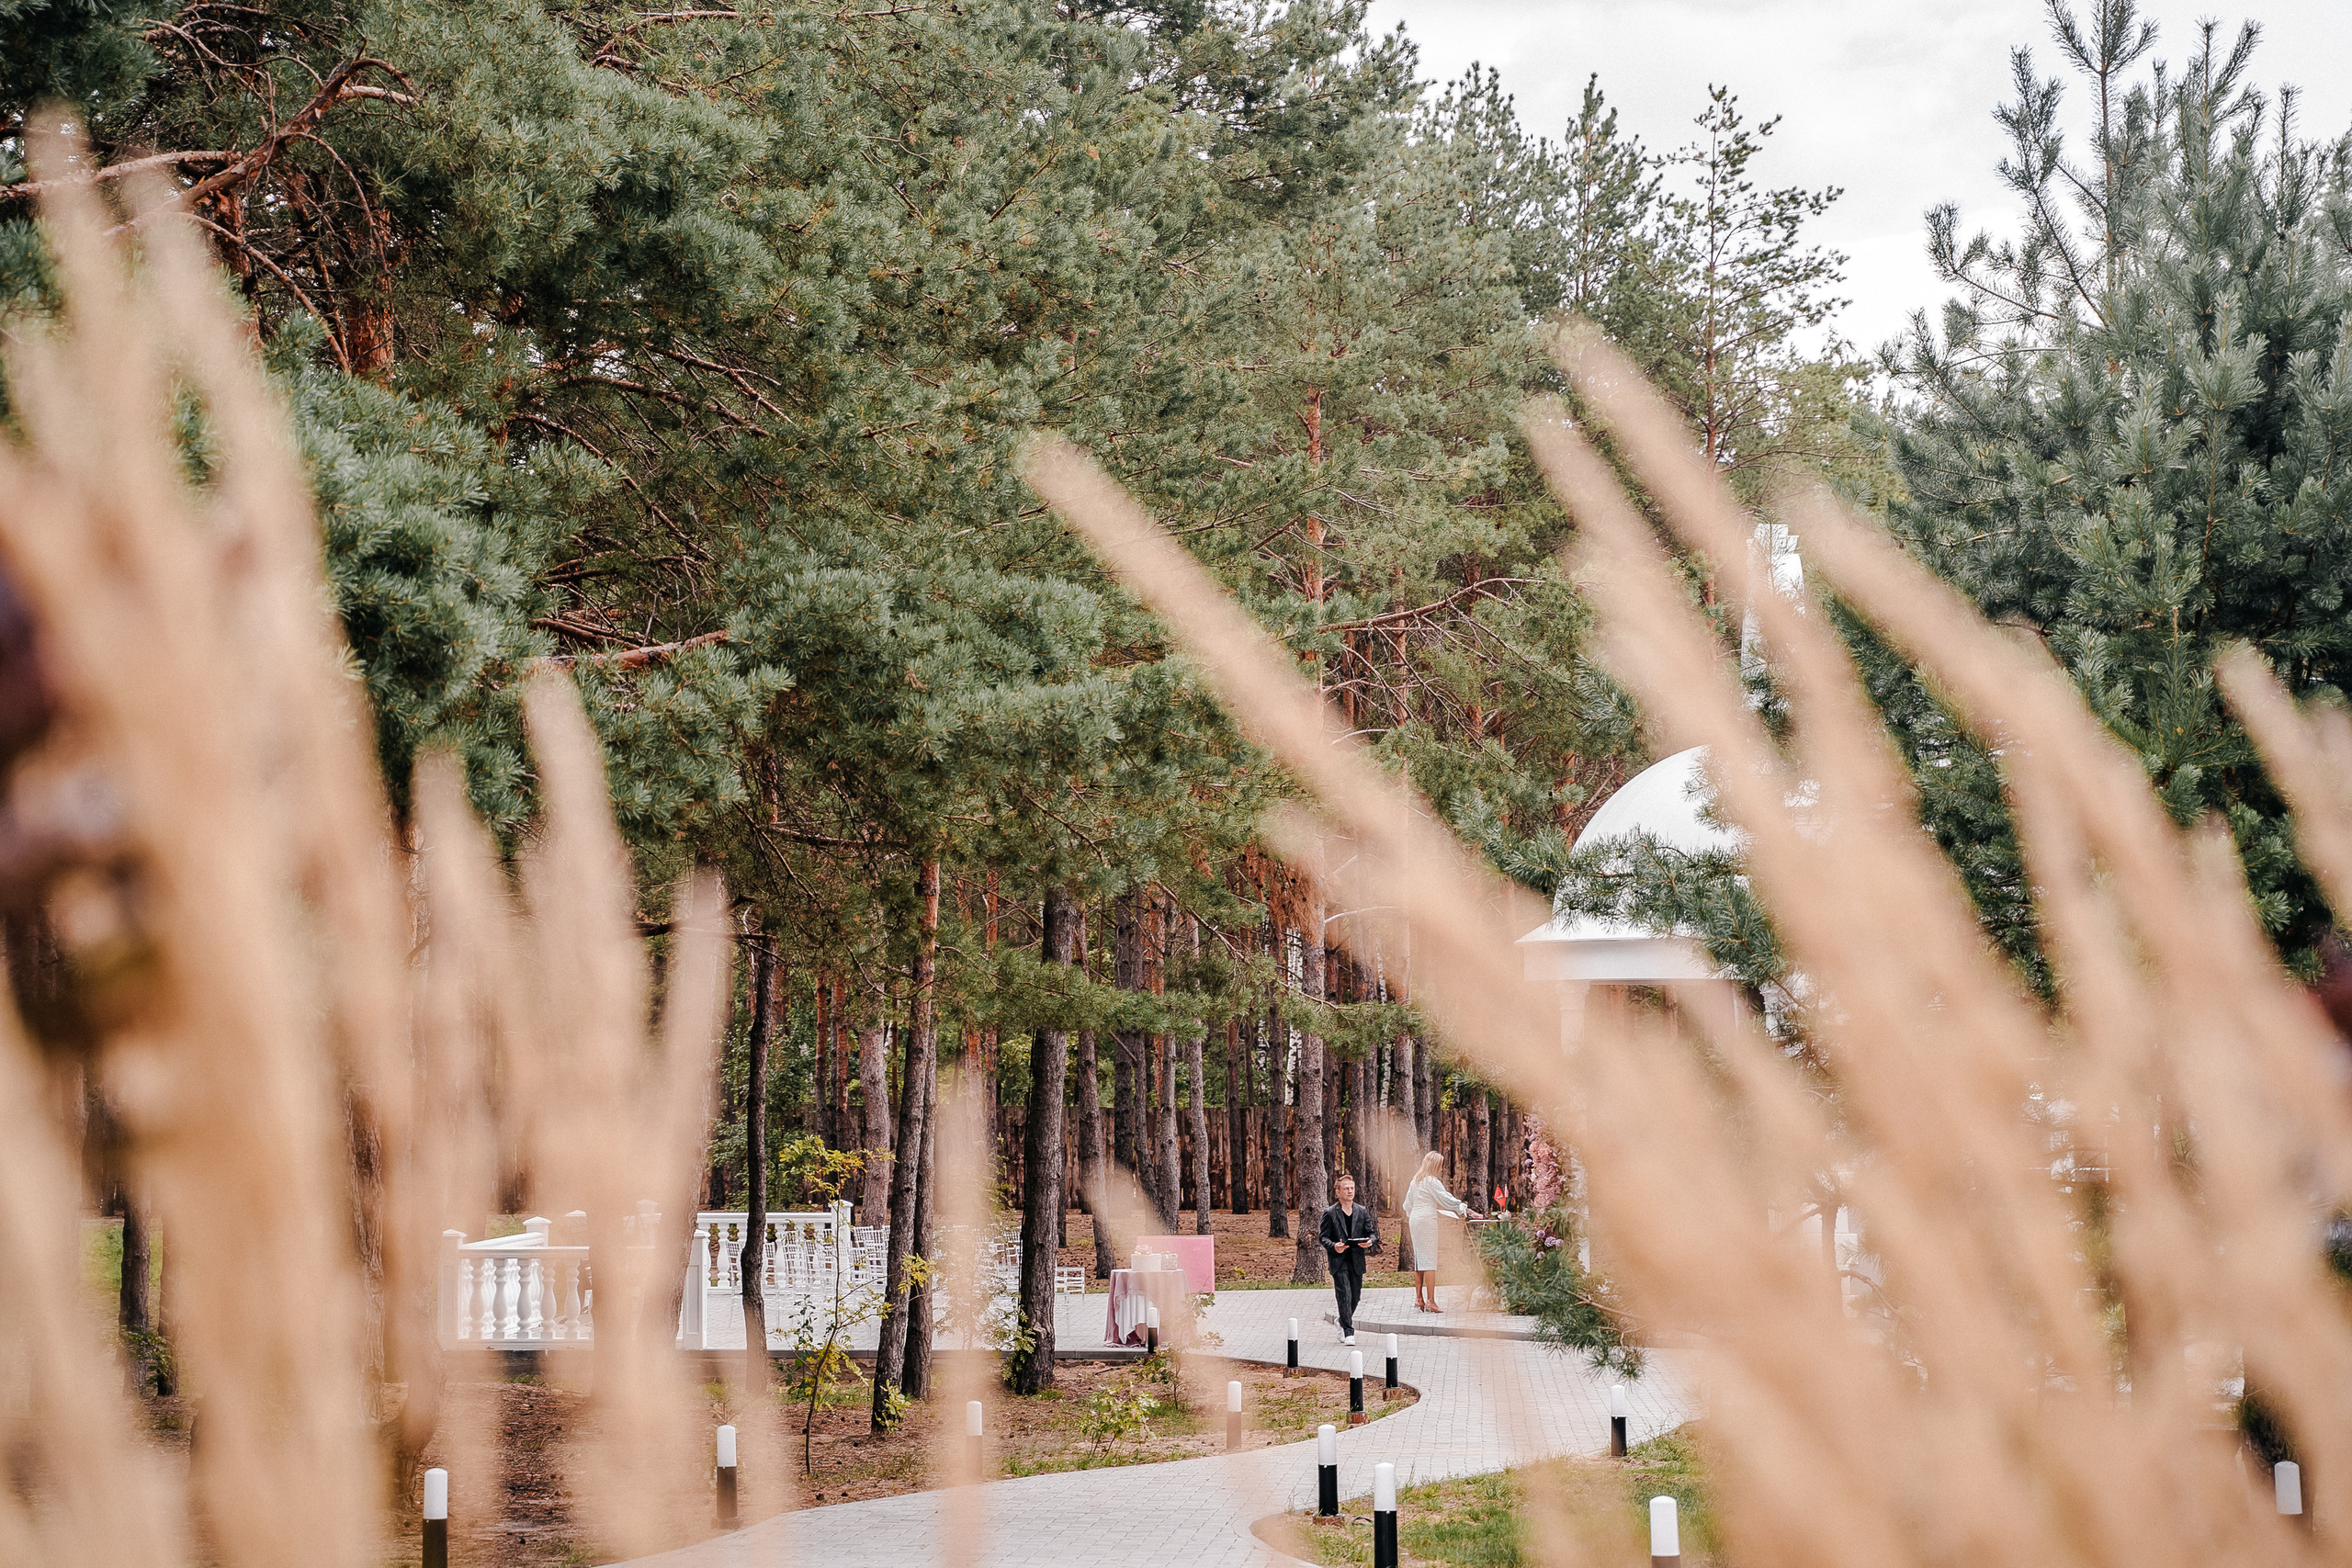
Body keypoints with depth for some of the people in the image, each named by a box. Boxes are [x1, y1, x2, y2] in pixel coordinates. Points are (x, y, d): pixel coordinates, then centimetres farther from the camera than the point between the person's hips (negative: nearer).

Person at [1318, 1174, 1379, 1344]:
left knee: (1355, 1296, 10)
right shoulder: (1330, 1213, 0)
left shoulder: (1362, 1211, 10)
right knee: (1344, 1295, -14)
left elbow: (1371, 1232, 11)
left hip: (1357, 1260, 4)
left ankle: (1343, 1322, 35)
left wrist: (1370, 1241, -13)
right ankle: (1348, 1332, -13)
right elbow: (1324, 1237, 0)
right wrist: (1334, 1246, -20)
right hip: (1338, 1260, -4)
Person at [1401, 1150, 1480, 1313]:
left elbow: (1408, 1203, 20)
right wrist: (1464, 1208, -4)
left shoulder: (1415, 1181, 14)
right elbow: (1446, 1199, -12)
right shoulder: (1432, 1181, -10)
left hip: (1415, 1220, 8)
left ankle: (1419, 1298, 11)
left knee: (1419, 1260, 11)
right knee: (1430, 1261, -8)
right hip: (1427, 1220, -8)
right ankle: (1431, 1300, -11)